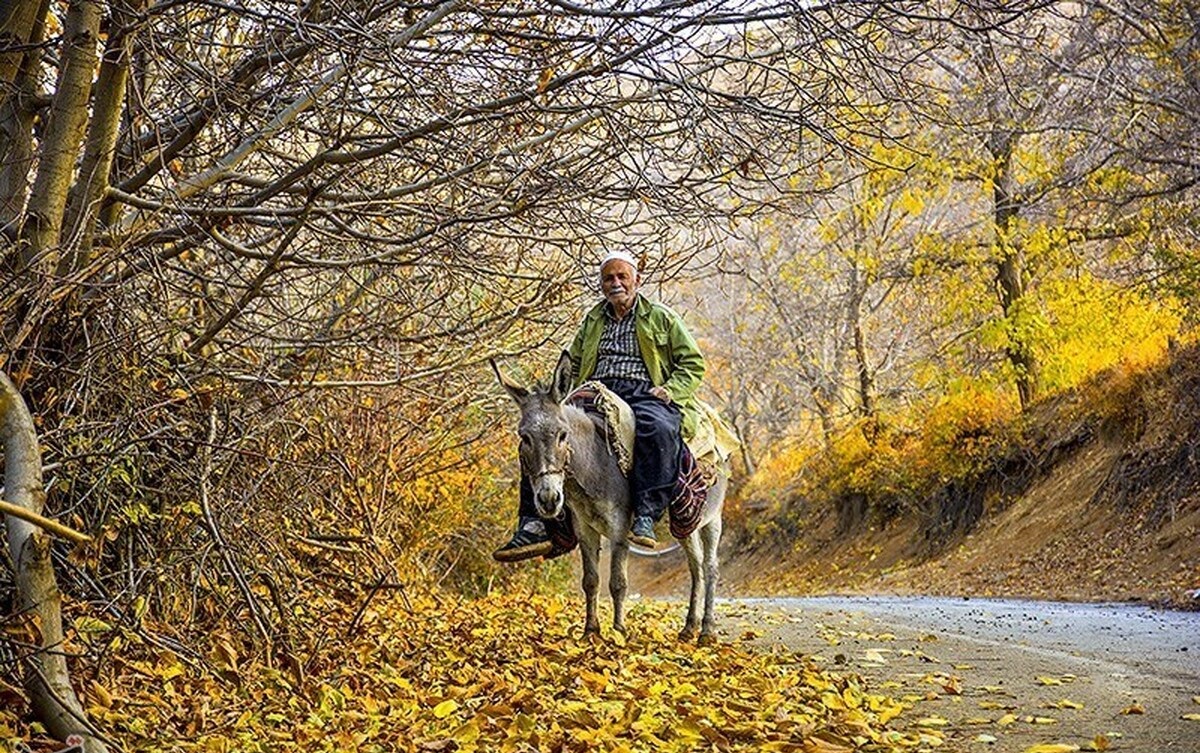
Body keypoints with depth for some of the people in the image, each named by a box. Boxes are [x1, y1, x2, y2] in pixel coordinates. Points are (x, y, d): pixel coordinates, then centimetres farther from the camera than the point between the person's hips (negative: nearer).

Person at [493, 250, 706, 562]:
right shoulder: (592, 320, 27)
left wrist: (670, 391, -6)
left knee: (658, 429, -41)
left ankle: (646, 516, -44)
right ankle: (534, 523, -28)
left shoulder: (662, 318, 16)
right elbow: (571, 366, 31)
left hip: (644, 394, -3)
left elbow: (692, 363, 13)